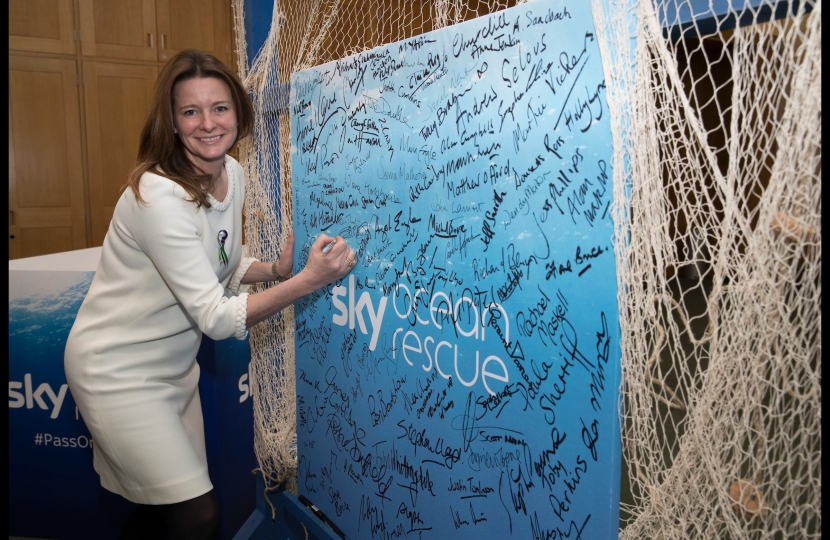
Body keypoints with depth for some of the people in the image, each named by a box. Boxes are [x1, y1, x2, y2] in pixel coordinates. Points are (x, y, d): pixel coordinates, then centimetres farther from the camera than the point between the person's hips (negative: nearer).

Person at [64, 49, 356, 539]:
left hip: (176, 364, 8)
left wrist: (277, 270, -9)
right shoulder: (160, 197, -28)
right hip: (119, 371, -8)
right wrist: (307, 282, -38)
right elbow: (216, 318, -29)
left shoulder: (233, 173, -3)